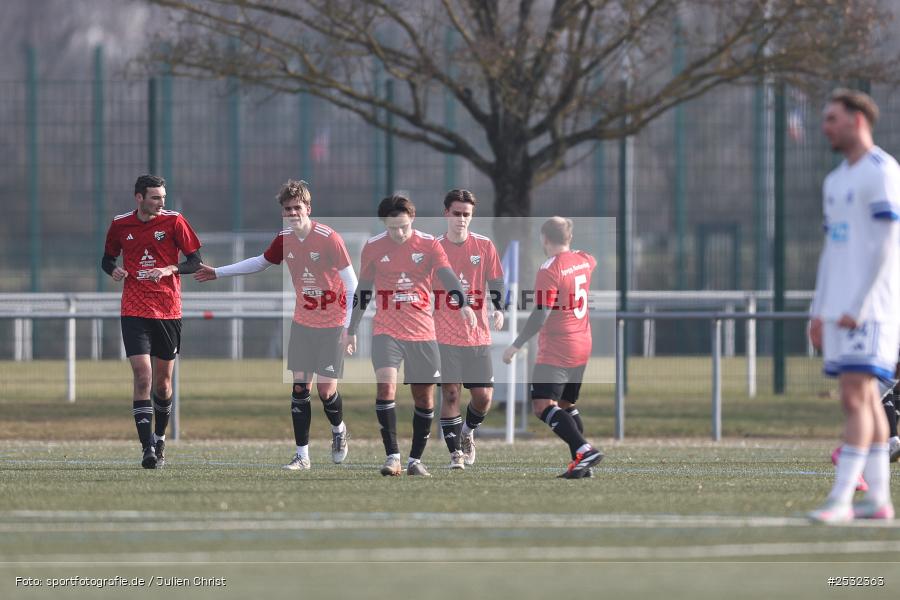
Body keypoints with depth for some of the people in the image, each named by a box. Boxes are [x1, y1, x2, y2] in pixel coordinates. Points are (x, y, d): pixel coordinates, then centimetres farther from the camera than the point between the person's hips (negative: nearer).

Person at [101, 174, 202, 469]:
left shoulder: (173, 221, -2)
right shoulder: (120, 224, 3)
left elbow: (195, 261, 0)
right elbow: (107, 258, 17)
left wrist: (170, 269, -18)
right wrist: (113, 270, -6)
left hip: (168, 310, 0)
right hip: (134, 310, 0)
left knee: (162, 381, 8)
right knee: (142, 377, -14)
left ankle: (160, 439, 30)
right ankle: (148, 448, -16)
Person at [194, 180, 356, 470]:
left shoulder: (329, 238, -18)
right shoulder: (284, 239, -1)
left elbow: (351, 282, -15)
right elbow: (260, 262, 19)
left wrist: (350, 326, -18)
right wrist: (218, 272, 22)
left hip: (332, 325, -5)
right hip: (302, 323, 5)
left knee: (326, 391, -5)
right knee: (299, 387, -1)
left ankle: (339, 430, 28)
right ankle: (302, 455, 4)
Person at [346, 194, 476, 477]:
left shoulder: (429, 244, -2)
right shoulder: (373, 247, 1)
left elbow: (448, 277, -14)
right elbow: (363, 290, 12)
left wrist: (462, 304, -33)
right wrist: (352, 330, 14)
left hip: (422, 333, 1)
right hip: (386, 331, -1)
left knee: (424, 397, 5)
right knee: (386, 386, -20)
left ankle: (415, 460, 18)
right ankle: (392, 456, -16)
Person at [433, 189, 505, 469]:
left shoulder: (484, 246, 3)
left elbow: (496, 282, 9)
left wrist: (498, 309, -7)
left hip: (478, 335, 1)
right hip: (444, 335, -1)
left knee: (483, 395, -1)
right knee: (450, 392, -8)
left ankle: (467, 432, 29)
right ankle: (456, 452, -1)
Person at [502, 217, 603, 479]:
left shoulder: (549, 270, -16)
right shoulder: (585, 261, 7)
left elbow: (541, 315, -20)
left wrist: (516, 346, -16)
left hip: (556, 352, -9)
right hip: (582, 349, 9)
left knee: (543, 406, -13)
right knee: (566, 405, 19)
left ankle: (584, 450, -26)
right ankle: (582, 465, 14)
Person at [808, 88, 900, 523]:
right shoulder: (835, 181, 19)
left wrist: (858, 307, -18)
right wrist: (818, 310, 16)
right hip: (838, 309, 9)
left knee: (855, 396, -13)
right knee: (864, 399, 7)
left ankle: (840, 500, -18)